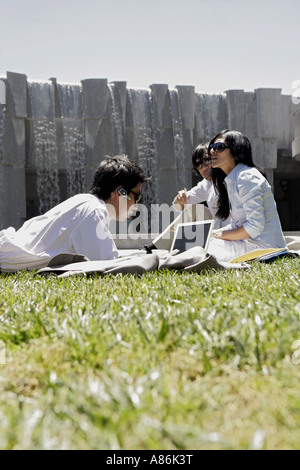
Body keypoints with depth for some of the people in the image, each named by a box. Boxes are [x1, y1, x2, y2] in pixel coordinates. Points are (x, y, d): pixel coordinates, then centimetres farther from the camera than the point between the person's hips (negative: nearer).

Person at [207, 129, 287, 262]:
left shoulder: (247, 177, -16)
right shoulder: (230, 180, 14)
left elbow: (255, 227, -22)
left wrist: (221, 235, -11)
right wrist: (213, 233, 2)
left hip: (265, 246, -10)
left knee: (210, 248, -16)